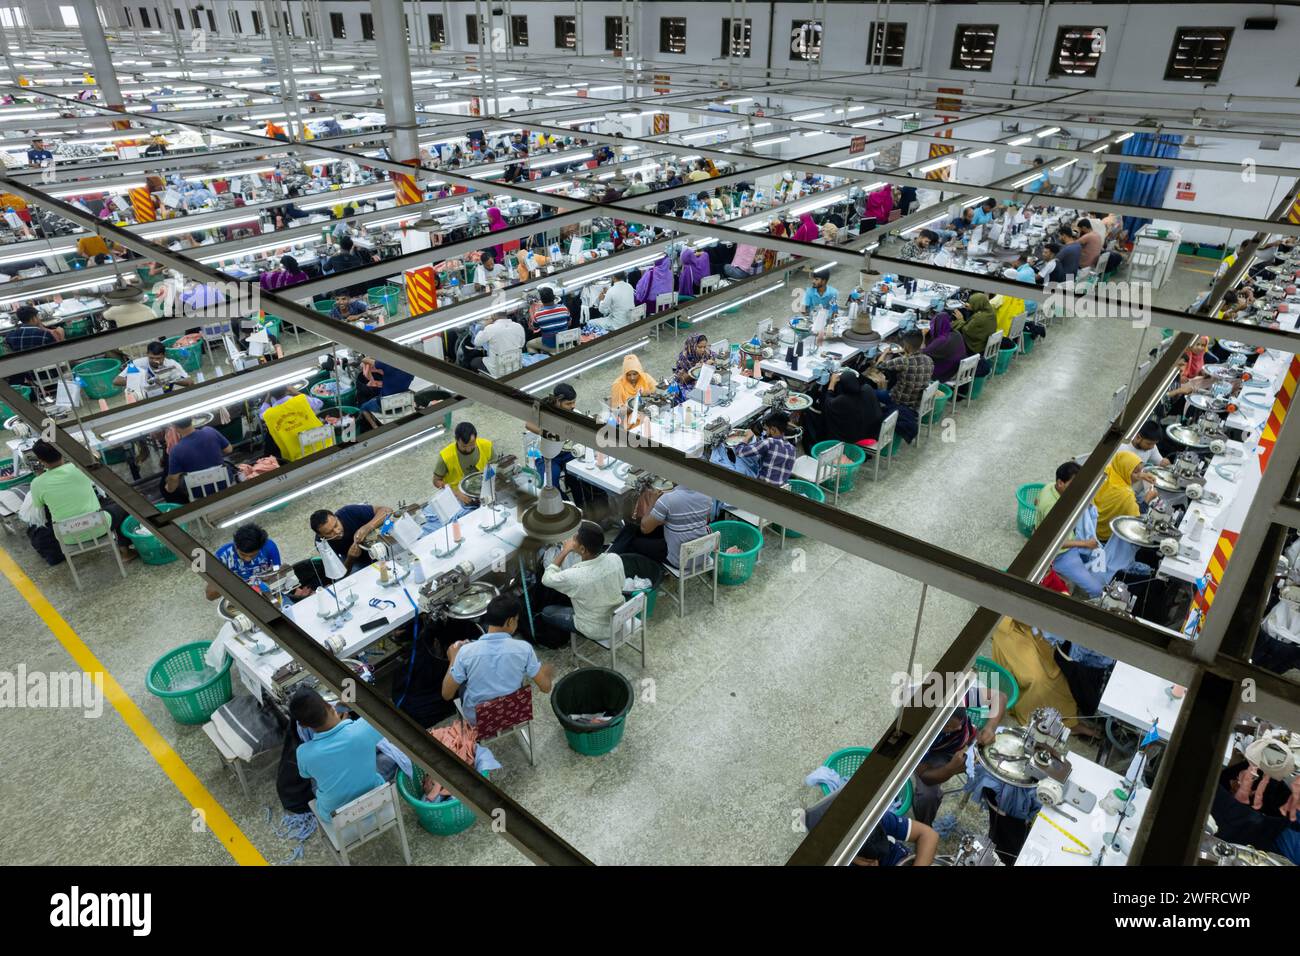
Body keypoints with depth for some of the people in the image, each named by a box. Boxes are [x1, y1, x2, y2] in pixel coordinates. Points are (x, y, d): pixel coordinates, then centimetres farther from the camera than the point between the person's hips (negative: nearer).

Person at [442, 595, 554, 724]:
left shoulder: (467, 651, -22)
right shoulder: (524, 648, -22)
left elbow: (446, 695, -12)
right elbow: (546, 688, -14)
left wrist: (453, 657, 1)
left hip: (476, 718, 0)